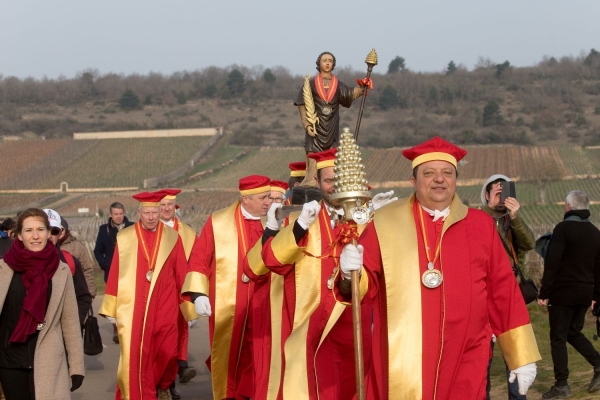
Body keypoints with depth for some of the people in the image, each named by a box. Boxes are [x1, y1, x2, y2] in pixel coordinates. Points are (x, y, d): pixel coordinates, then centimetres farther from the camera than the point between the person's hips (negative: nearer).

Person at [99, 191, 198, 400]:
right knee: (136, 358, -1)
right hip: (133, 310, 0)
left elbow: (182, 275, 3)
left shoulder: (172, 238, 3)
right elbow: (115, 274, 2)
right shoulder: (125, 238, 1)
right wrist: (111, 310, 1)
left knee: (166, 354, 1)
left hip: (164, 309, 1)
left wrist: (190, 309, 4)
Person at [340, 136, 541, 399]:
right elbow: (368, 285, -1)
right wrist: (352, 271, -24)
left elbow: (503, 291, 7)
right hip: (402, 361, -1)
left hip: (464, 363, 1)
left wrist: (521, 356, 8)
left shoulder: (480, 225, 5)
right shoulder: (386, 223, 1)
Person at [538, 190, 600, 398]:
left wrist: (544, 293, -13)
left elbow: (552, 263, -16)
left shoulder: (563, 228, -11)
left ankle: (561, 385, 2)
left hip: (563, 293, -7)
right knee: (574, 333, 21)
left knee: (558, 338, 1)